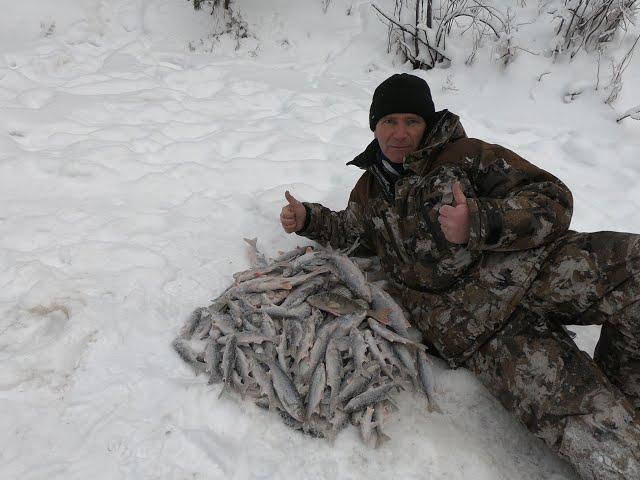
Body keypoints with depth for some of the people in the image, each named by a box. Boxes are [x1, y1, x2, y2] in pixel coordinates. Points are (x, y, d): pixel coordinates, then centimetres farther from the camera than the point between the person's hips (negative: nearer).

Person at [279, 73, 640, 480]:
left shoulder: (464, 154, 9)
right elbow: (350, 231, 40)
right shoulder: (369, 190, 20)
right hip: (466, 323, 0)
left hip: (525, 267, 1)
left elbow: (552, 199, 0)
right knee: (576, 409, -27)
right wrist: (309, 219, 20)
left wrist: (481, 224, -19)